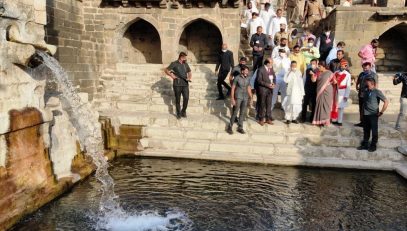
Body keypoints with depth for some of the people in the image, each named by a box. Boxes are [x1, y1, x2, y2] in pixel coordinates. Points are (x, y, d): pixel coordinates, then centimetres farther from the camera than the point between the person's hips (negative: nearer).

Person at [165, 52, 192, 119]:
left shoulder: (186, 64, 12)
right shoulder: (174, 64, -1)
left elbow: (189, 73, 20)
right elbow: (166, 70, 1)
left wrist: (189, 78, 0)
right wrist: (171, 75, -12)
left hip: (185, 84, 3)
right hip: (177, 84, -3)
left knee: (186, 98, -8)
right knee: (177, 99, 5)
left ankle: (183, 112, 13)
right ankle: (178, 114, 19)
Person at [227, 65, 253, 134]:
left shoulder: (248, 78, 6)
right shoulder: (237, 78, -9)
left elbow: (249, 88, 14)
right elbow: (233, 88, -7)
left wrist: (251, 98, 12)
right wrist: (232, 99, -11)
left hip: (245, 98, 5)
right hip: (238, 97, -5)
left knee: (242, 113, 8)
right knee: (235, 112, -3)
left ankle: (240, 128, 17)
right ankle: (230, 127, 7)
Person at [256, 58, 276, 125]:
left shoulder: (271, 69, 7)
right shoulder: (261, 70, -13)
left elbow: (274, 77, 15)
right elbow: (259, 81, -15)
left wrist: (273, 83, -6)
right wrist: (268, 85, -20)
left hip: (270, 89, 6)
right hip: (262, 90, -6)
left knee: (269, 104, 10)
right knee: (262, 105, 4)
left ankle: (268, 118, 20)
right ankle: (261, 119, 15)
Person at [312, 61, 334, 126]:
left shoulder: (329, 73, -6)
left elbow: (334, 81, -4)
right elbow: (313, 80, -3)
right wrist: (313, 75, -15)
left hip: (327, 92, -4)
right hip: (320, 92, 4)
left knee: (326, 105, 1)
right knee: (319, 105, 5)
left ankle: (325, 121, 7)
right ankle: (320, 120, 12)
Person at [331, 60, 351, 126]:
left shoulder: (347, 74, -6)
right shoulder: (336, 73, 4)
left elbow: (348, 86, -7)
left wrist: (346, 95, -11)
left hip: (342, 93, -3)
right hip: (335, 91, 3)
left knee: (341, 107, 4)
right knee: (334, 106, 8)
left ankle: (339, 121, 13)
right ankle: (334, 120, 19)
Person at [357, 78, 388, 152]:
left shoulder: (377, 92, -11)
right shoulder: (366, 91, 7)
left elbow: (386, 102, -15)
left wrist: (381, 112, -12)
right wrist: (362, 111, 12)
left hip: (373, 115, -6)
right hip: (365, 114, 6)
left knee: (374, 131, 4)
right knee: (366, 130, 14)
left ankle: (373, 146, 16)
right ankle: (365, 144, 24)